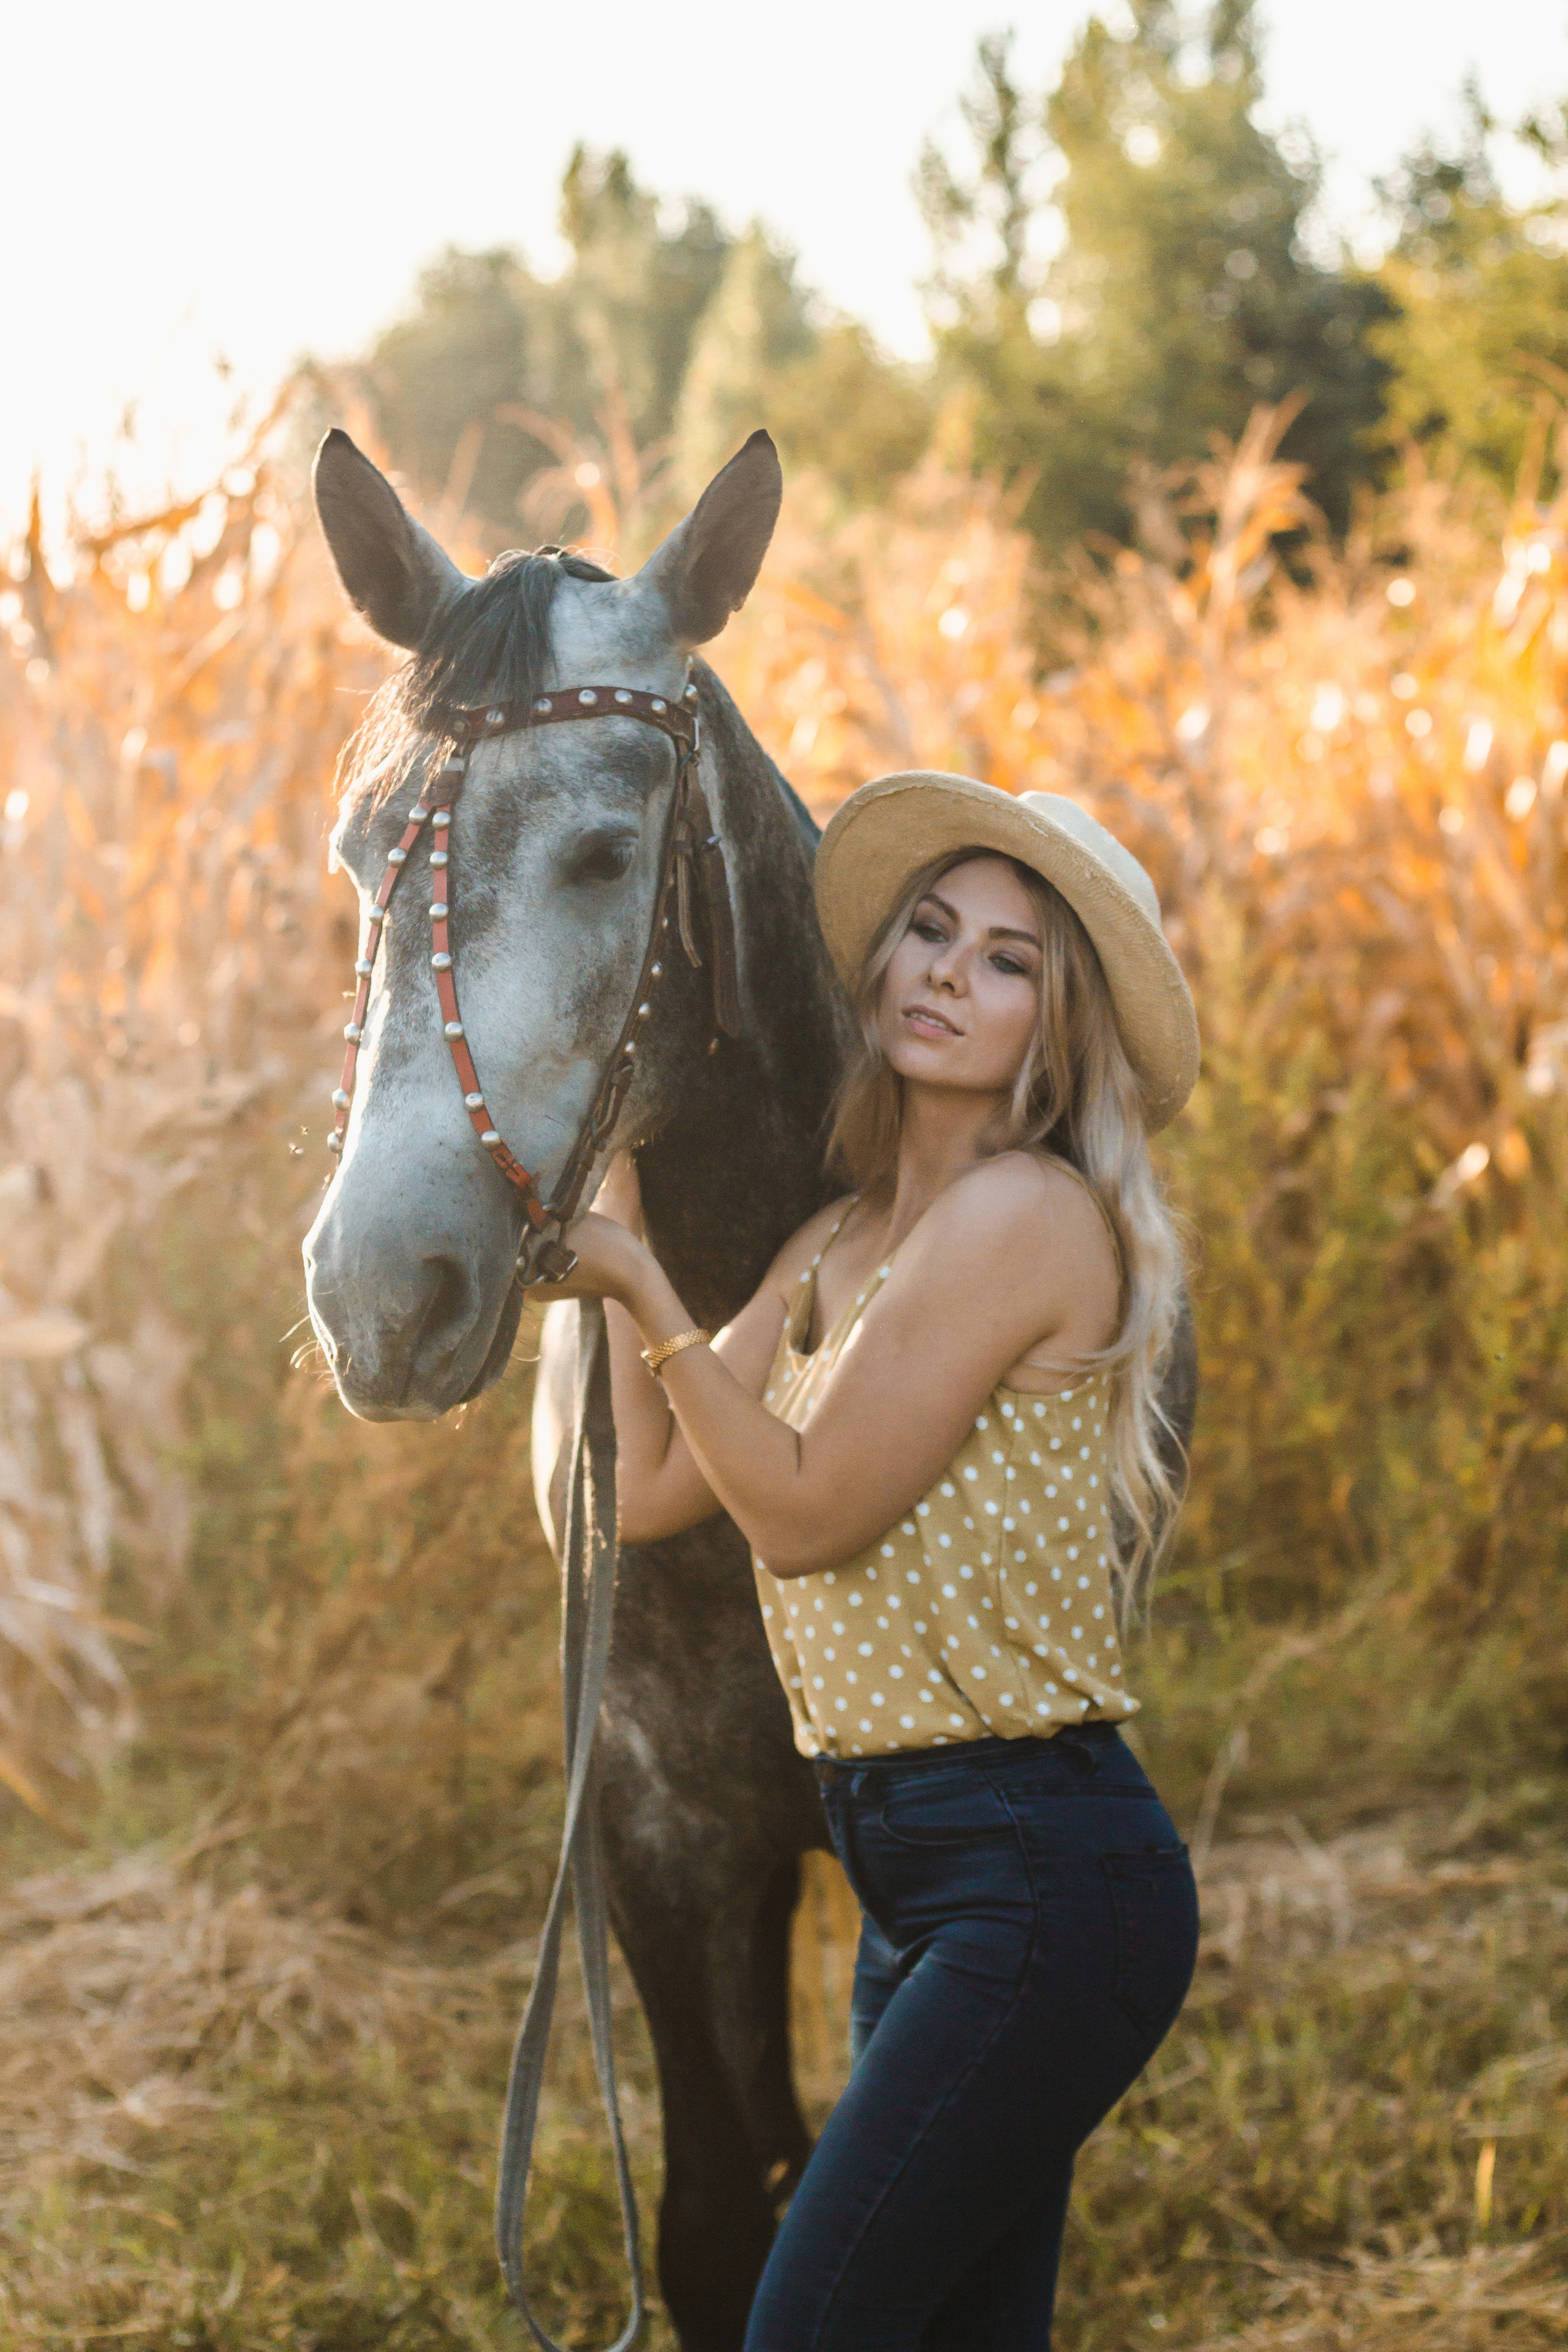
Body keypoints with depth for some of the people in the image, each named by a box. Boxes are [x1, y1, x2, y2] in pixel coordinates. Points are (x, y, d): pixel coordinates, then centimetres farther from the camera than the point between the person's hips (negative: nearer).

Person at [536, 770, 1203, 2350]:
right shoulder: (838, 1247, 13)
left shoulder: (1028, 1213, -14)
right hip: (914, 1879, 9)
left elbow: (802, 1511, -15)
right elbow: (653, 1492, 8)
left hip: (1042, 1879, -9)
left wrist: (639, 1281, -11)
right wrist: (622, 1176, 12)